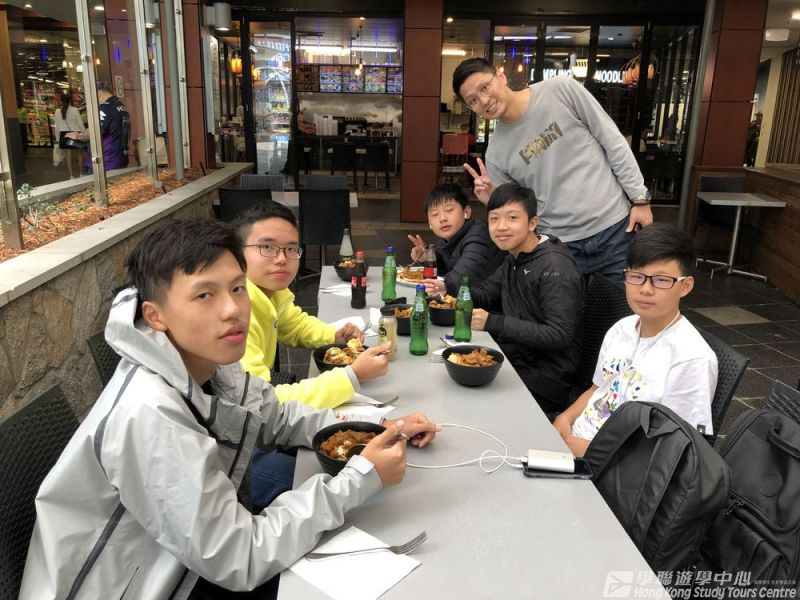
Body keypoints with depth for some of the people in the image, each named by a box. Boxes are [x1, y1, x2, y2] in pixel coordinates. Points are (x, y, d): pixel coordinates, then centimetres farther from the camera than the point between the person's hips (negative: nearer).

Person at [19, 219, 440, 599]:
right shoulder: (150, 414, -33)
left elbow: (274, 417, 8)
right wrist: (360, 479, -23)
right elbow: (239, 561, -27)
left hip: (172, 566, 6)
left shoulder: (207, 364, -10)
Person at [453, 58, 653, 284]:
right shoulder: (496, 153, -1)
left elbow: (613, 142, -1)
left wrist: (639, 198, -3)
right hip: (559, 246, 1)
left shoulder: (560, 89, -6)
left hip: (616, 228, -1)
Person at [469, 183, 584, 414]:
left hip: (546, 380, -8)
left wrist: (493, 323, -27)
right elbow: (486, 295, 18)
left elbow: (559, 336, -25)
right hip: (514, 357, 8)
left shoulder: (555, 268, -19)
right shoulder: (514, 259, 8)